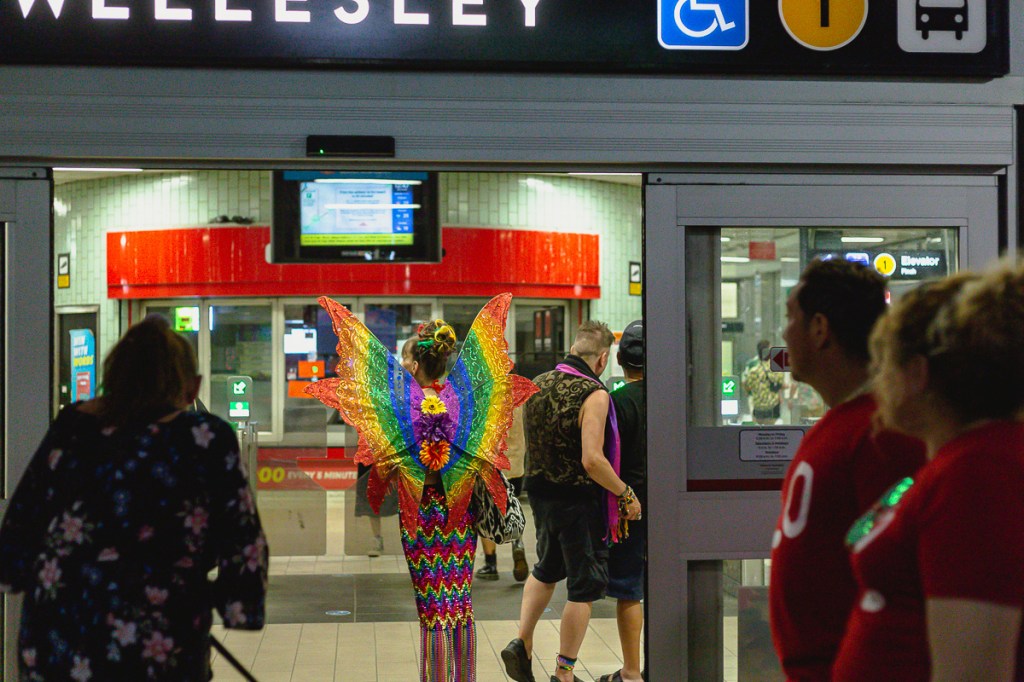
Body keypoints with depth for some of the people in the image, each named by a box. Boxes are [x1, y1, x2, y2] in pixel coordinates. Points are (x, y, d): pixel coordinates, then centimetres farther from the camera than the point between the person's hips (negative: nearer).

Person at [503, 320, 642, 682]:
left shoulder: (538, 385, 3)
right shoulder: (593, 394, -20)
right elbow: (592, 460, -26)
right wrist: (626, 494, -16)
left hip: (540, 493, 7)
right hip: (578, 500, -7)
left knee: (547, 570, 27)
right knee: (584, 587, 6)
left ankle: (521, 643, 19)